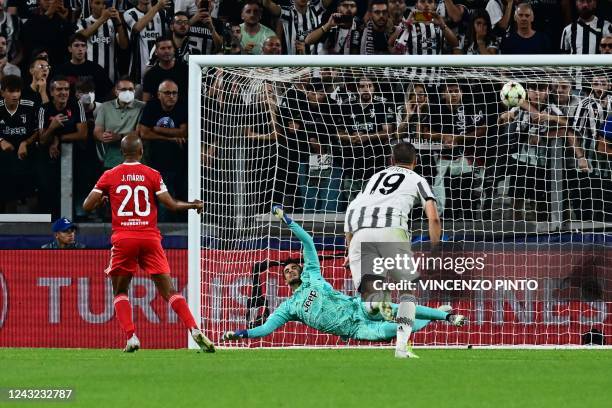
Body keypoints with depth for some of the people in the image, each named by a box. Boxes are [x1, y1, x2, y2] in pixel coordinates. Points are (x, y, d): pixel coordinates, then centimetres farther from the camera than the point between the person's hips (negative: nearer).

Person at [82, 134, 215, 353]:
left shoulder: (109, 176, 4)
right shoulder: (152, 175, 3)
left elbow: (87, 206, 3)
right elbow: (172, 205, 0)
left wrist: (102, 200, 25)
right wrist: (194, 205, 18)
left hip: (123, 239, 0)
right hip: (150, 238, 0)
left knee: (120, 292, 13)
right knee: (169, 291, 1)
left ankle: (131, 337, -6)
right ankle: (195, 330, -14)